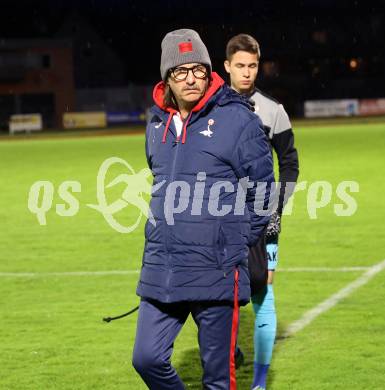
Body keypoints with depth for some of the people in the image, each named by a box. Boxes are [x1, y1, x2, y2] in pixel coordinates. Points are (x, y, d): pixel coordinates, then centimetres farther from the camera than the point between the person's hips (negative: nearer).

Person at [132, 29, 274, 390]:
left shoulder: (237, 119, -5)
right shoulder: (157, 123, 12)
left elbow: (262, 193, -1)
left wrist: (235, 244, 0)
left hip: (216, 274, -5)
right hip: (159, 270, 5)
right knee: (147, 359, 3)